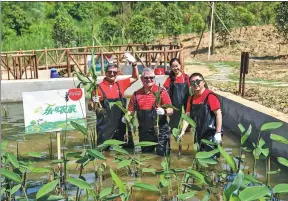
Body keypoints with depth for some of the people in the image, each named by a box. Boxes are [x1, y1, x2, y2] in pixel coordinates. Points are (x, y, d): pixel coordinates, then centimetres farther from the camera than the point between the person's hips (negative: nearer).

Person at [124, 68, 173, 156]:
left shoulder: (161, 91, -4)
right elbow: (131, 110, 14)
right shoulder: (136, 94, 6)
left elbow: (171, 110, -6)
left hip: (160, 130, -4)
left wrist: (164, 111, -27)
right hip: (144, 132, 4)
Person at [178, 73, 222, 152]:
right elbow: (187, 115, 9)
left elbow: (218, 114, -16)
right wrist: (183, 131, -1)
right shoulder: (191, 99, 7)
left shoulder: (210, 96, -14)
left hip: (211, 135, -7)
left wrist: (218, 133, -20)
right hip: (199, 135, 7)